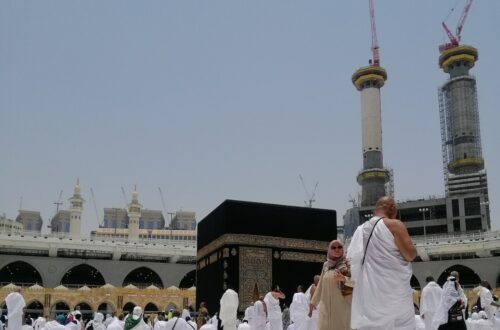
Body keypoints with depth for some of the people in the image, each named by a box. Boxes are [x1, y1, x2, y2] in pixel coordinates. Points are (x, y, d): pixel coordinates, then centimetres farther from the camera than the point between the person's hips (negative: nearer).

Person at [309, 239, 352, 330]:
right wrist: (313, 301, 17)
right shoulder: (326, 265, 14)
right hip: (327, 306, 3)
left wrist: (344, 279, -25)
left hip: (342, 306, -3)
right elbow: (320, 285, 19)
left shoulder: (348, 264, 3)